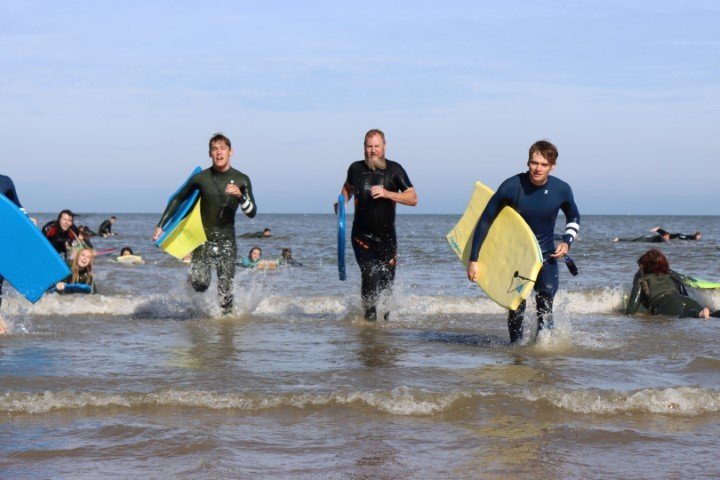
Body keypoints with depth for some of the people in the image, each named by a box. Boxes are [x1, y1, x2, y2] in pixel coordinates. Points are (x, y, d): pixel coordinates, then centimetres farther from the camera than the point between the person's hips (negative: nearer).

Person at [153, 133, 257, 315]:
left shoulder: (242, 180, -2)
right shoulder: (201, 178, -4)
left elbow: (252, 213, -6)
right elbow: (177, 200, 7)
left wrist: (240, 196, -25)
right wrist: (160, 226, 2)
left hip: (227, 239, 1)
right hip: (203, 238, -1)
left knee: (226, 291, -4)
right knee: (199, 284, -13)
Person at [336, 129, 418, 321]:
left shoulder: (394, 169, -4)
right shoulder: (356, 168, 1)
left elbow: (413, 199, -9)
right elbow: (348, 186, 25)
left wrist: (387, 194, -23)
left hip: (387, 236, 0)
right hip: (362, 236, 0)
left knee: (387, 280, 7)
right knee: (370, 276, -17)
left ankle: (384, 318, 31)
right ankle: (369, 315, 2)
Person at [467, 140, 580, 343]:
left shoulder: (561, 190, -10)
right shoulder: (512, 186, -20)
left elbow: (574, 218, 13)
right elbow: (485, 221, -15)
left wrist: (566, 242, -5)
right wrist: (473, 260, -17)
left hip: (546, 255, 2)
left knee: (545, 307, -4)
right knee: (516, 305, -6)